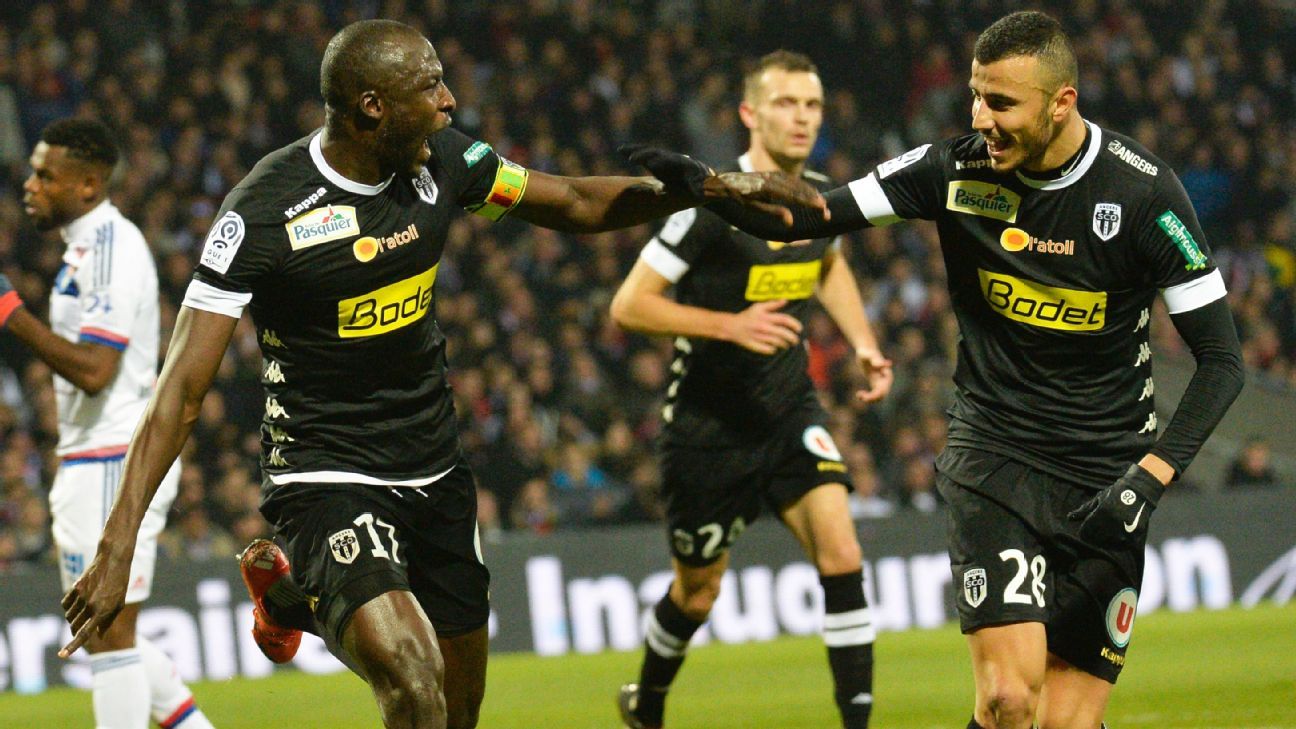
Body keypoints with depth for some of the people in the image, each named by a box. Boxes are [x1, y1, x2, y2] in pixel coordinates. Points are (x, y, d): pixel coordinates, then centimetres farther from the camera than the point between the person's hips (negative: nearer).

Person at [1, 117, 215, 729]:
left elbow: (93, 370, -25)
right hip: (98, 462, 11)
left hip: (115, 465, -11)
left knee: (109, 632, -8)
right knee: (108, 633, 15)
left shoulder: (107, 249, -16)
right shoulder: (93, 244, 17)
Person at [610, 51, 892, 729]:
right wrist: (730, 325, -29)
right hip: (709, 420, -4)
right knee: (697, 594, 10)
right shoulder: (713, 203, -20)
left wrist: (864, 343, 9)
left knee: (840, 552, -16)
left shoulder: (823, 196, -1)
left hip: (789, 407, 4)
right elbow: (629, 305, -20)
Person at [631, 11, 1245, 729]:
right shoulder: (957, 170, -6)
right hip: (994, 450, 0)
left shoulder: (1143, 191, -11)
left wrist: (1149, 478, -19)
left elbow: (1221, 358, -8)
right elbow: (808, 218, -3)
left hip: (1105, 474, 0)